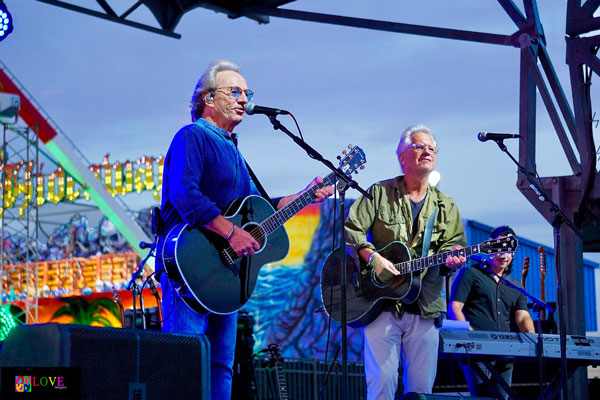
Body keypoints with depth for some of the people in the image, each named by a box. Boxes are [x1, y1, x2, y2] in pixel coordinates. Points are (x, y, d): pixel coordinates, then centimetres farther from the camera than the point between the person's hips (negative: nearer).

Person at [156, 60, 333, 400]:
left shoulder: (231, 149, 23)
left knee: (221, 365, 8)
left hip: (225, 268, 10)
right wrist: (232, 232, -27)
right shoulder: (193, 137, -6)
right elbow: (184, 195, -23)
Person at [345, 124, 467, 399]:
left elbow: (452, 243, 7)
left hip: (425, 308, 3)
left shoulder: (446, 206, 15)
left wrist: (451, 258, -17)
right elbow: (351, 228, -1)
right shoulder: (380, 193, 6)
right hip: (382, 304, -3)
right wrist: (372, 257, -17)